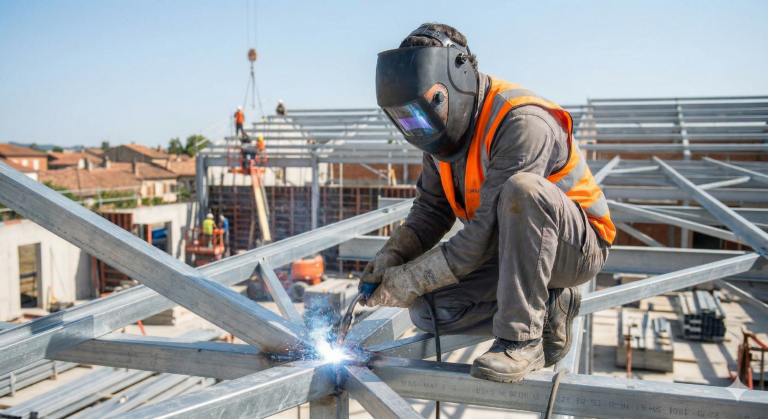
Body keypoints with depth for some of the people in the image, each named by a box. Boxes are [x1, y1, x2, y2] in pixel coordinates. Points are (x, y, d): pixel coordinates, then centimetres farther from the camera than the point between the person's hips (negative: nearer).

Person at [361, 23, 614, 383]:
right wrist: (392, 256, -13)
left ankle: (522, 339, -28)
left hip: (577, 247, -7)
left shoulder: (523, 124, -28)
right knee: (426, 308, -8)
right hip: (510, 250, 7)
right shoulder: (445, 127, -2)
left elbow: (486, 231, -30)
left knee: (520, 188, -38)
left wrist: (414, 278, -27)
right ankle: (545, 311, 1)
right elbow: (431, 208, 4)